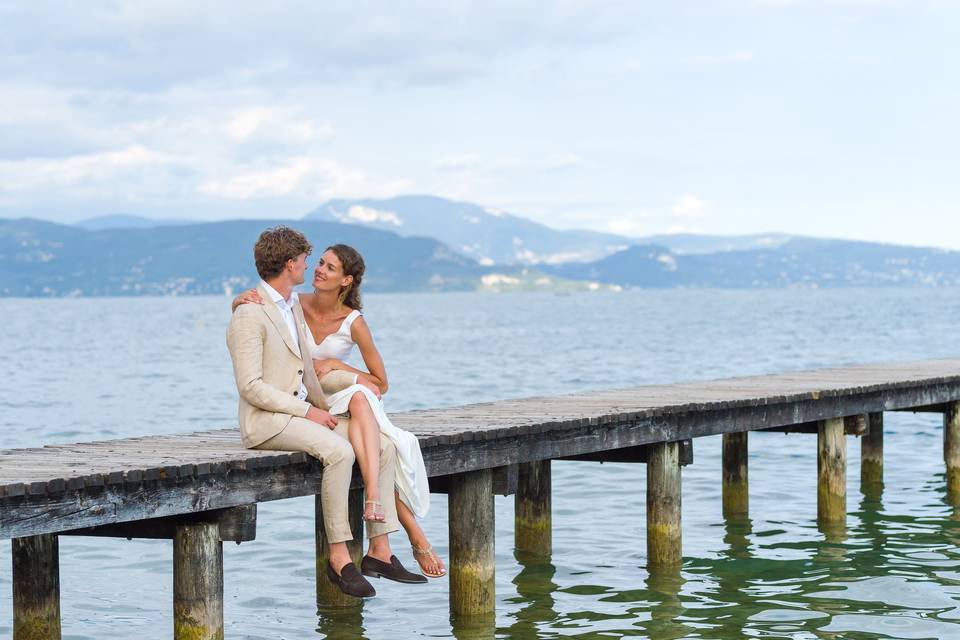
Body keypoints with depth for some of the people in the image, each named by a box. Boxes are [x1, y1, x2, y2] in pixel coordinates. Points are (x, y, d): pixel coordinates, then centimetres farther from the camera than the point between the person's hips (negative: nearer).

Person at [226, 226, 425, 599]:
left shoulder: (294, 305, 16)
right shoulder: (249, 316, -13)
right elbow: (251, 387, -18)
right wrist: (308, 412, -18)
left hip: (302, 411, 9)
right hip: (266, 420, -9)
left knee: (384, 446, -8)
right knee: (339, 451, -34)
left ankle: (379, 551, -9)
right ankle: (339, 557, -26)